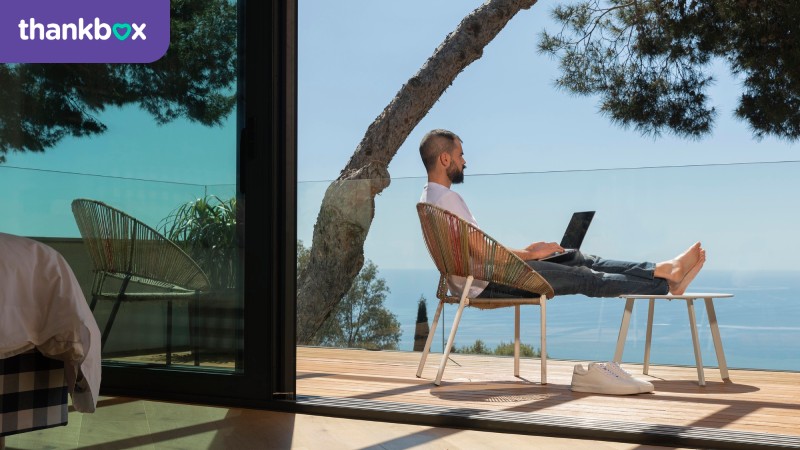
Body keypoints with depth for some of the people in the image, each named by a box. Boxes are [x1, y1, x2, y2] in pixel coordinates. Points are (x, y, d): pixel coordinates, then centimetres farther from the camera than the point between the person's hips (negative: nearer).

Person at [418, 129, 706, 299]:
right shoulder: (446, 197, -19)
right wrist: (530, 254, -10)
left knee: (580, 260, 5)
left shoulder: (430, 198, 14)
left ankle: (664, 270, 3)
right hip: (486, 283, -10)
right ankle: (667, 284, 2)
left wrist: (524, 252, 14)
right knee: (584, 277, -6)